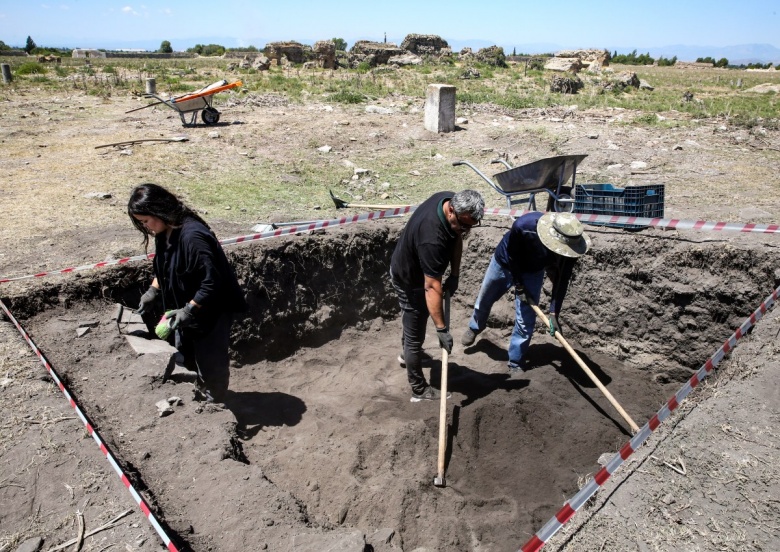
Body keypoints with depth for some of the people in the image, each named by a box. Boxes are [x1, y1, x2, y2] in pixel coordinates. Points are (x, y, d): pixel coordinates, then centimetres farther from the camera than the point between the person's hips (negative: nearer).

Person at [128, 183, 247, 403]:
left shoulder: (192, 236, -31)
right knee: (186, 358, 23)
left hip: (211, 311, -9)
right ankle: (201, 396, 44)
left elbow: (211, 282, -30)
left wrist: (188, 310, -28)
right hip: (186, 309, 9)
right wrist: (152, 292, 4)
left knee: (210, 364, 7)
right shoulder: (164, 233, -2)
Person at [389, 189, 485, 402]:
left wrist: (454, 275, -8)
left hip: (416, 269, 9)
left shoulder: (451, 200, -17)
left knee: (413, 320, 31)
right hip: (409, 279, -9)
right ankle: (419, 391, 22)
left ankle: (407, 354, 57)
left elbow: (456, 239, -1)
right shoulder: (432, 239, -43)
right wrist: (442, 329, -36)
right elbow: (432, 287, -40)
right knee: (415, 335, 5)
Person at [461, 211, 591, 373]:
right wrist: (518, 285, -16)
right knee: (484, 300, 20)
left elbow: (562, 280, -24)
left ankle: (516, 362, 18)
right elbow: (511, 254, -24)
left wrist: (554, 313, -28)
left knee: (526, 321, -4)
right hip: (504, 263, -1)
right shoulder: (524, 225, -44)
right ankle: (475, 327, 54)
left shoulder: (571, 245, -34)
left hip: (533, 272, 1)